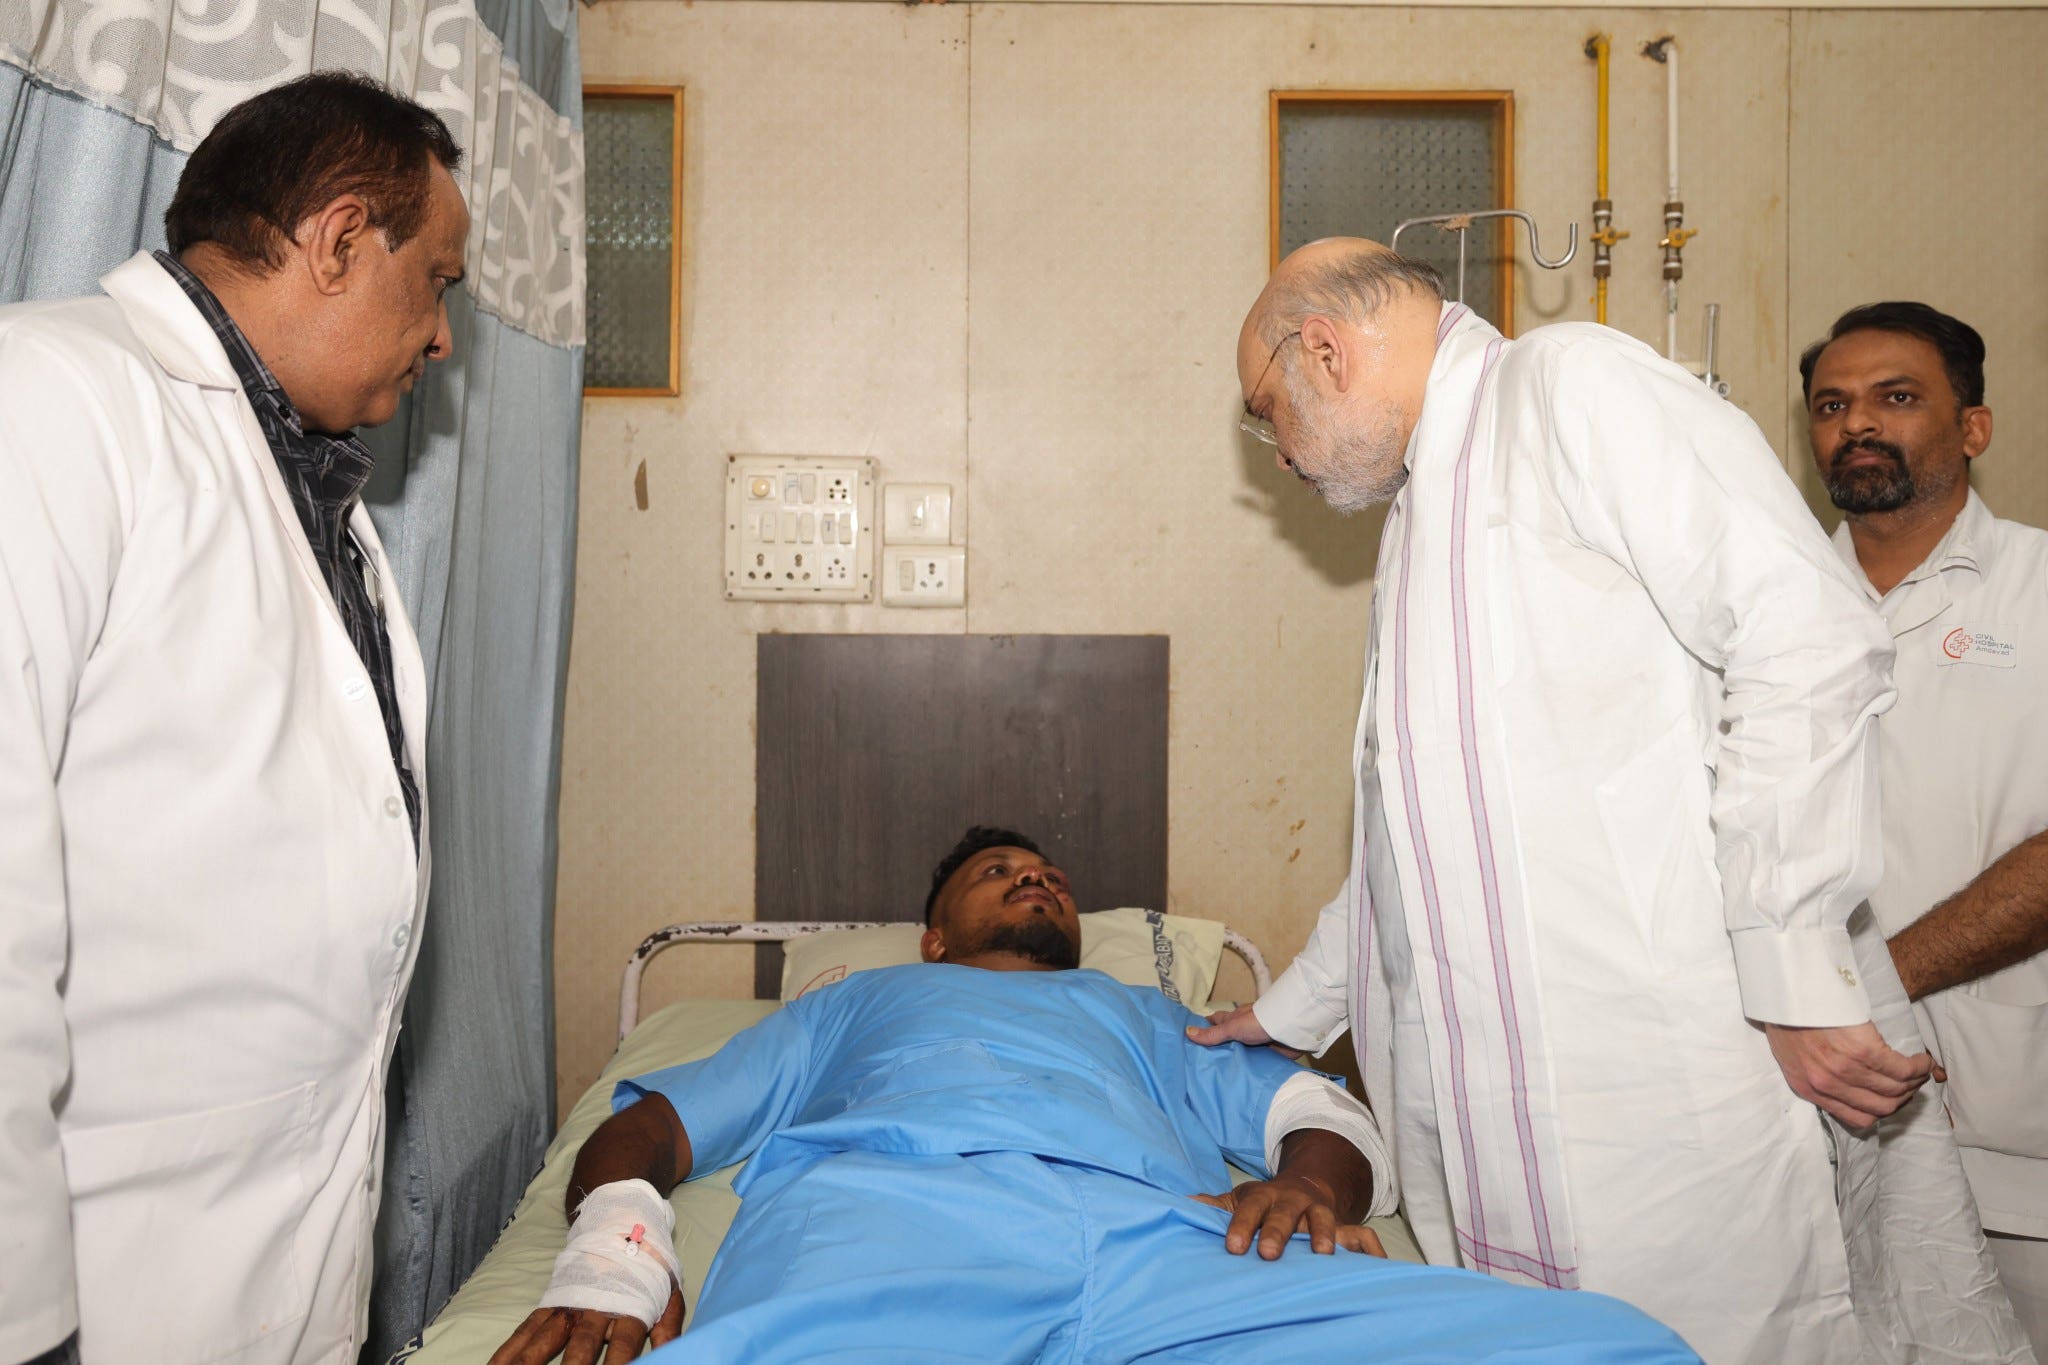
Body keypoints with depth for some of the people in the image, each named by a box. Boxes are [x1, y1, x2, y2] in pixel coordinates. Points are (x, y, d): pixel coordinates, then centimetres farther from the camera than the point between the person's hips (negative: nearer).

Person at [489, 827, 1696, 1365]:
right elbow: (649, 1124, 27)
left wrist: (1307, 1179, 0)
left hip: (1174, 1237, 4)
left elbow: (1330, 1114, 27)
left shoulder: (1148, 1015, 43)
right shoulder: (859, 1002, 40)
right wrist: (612, 1257, 2)